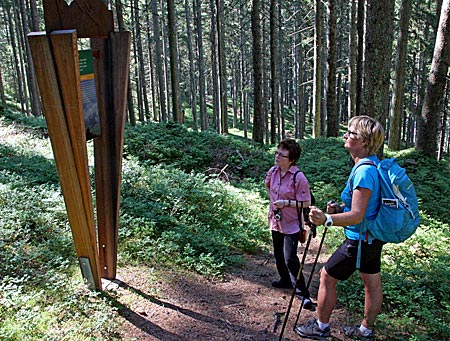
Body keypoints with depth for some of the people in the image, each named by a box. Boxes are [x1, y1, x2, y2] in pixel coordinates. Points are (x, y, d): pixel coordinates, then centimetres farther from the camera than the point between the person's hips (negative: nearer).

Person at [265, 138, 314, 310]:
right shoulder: (273, 171, -3)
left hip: (291, 224, -7)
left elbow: (306, 203, -19)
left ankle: (302, 292, 2)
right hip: (276, 222, 7)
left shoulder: (298, 177, -22)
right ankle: (285, 280, 43)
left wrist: (287, 203, -27)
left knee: (290, 258, -11)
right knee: (279, 255, 21)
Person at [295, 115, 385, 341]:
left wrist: (326, 219, -44)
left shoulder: (364, 171, -26)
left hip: (359, 240, -10)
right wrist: (340, 207, 6)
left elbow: (357, 216, -31)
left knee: (327, 277, 5)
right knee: (372, 283, 19)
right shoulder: (372, 165, 5)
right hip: (372, 238, 10)